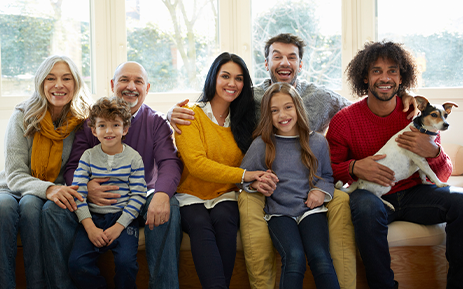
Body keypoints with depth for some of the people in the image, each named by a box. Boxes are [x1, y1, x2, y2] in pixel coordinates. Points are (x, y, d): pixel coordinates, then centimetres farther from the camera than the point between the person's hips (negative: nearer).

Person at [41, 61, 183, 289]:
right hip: (97, 200, 1)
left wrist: (162, 193, -36)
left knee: (170, 207, -33)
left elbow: (169, 162, -12)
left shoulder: (156, 122, 3)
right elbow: (73, 166, 3)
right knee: (53, 209, -24)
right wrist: (86, 187, -23)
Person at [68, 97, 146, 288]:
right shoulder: (88, 156, 6)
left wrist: (119, 226, -12)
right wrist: (90, 227, -13)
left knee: (126, 262, -25)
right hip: (93, 218, 2)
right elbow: (78, 193, -1)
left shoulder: (133, 158, 3)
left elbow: (138, 196, -2)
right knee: (77, 264, -18)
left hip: (123, 218, -2)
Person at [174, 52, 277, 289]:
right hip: (191, 197, -2)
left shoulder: (243, 121, 15)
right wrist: (243, 175, -20)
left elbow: (249, 162, 13)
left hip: (226, 197, 2)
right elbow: (196, 164, -12)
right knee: (200, 223, -34)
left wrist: (259, 180, -12)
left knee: (223, 218, -31)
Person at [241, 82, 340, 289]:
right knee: (294, 258, -29)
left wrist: (321, 190, 1)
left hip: (311, 209, 1)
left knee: (320, 256, -27)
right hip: (279, 212, -1)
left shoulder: (318, 142, 12)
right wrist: (256, 183, -9)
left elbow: (328, 175, 23)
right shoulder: (261, 144, 7)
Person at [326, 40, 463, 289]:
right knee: (367, 208, -36)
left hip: (413, 193, 2)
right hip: (371, 194, -2)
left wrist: (433, 152, -23)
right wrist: (354, 168, -23)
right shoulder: (344, 121, -6)